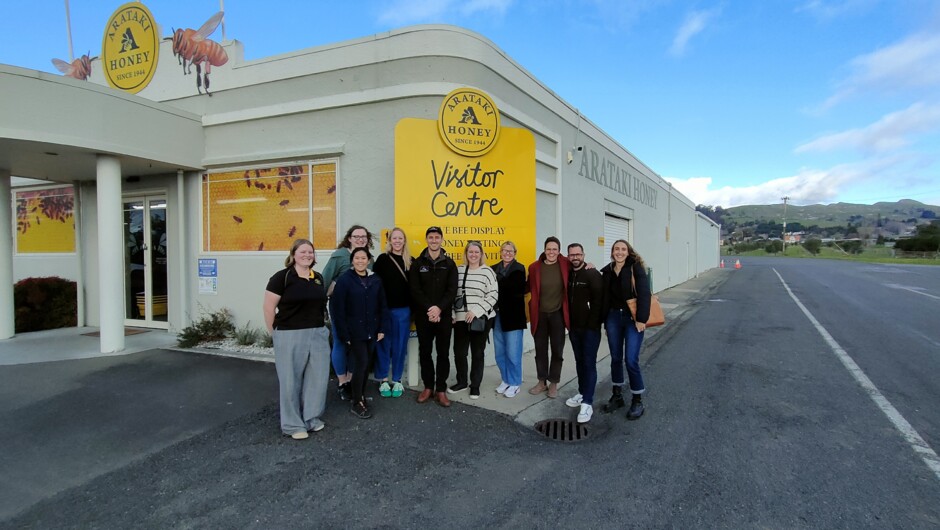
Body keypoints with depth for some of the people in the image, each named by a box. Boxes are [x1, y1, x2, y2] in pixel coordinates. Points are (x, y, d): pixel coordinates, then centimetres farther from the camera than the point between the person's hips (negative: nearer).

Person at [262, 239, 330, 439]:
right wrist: (275, 333, -3)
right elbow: (268, 307, -7)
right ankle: (293, 424, 18)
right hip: (290, 336, -6)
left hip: (318, 335, 6)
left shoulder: (319, 278, 10)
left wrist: (320, 327, 13)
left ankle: (311, 417, 28)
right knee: (291, 380, 4)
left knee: (317, 377, 11)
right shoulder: (282, 277, -8)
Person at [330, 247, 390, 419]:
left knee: (366, 364, 11)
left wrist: (383, 329, 2)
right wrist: (343, 334, -12)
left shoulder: (376, 280, 4)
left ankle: (359, 395, 29)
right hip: (354, 332, -4)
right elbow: (337, 308, -10)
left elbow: (383, 306, 8)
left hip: (371, 332, 5)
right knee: (361, 363, -8)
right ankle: (356, 403, 6)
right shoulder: (344, 280, -9)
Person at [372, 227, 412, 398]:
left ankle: (397, 380, 21)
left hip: (403, 310, 2)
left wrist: (413, 309, 3)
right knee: (383, 345, 6)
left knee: (400, 345, 9)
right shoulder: (382, 259, -1)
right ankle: (383, 380, 19)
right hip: (385, 309, -2)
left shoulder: (410, 261, 6)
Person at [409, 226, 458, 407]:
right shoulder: (417, 263, 2)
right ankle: (428, 387, 22)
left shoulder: (449, 264, 3)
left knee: (443, 353, 5)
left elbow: (452, 291, -4)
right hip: (423, 316, 0)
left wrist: (439, 308, -19)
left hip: (444, 316, 0)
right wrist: (429, 309, -18)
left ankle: (441, 389, 14)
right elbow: (415, 290, -6)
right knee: (424, 352, 9)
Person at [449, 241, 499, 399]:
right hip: (460, 319, 4)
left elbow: (493, 295, -9)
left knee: (477, 353, 7)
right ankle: (461, 382, 29)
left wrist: (476, 311, -15)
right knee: (459, 351, 8)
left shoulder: (487, 271, -5)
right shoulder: (459, 271, 7)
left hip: (480, 319, -3)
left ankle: (475, 385, 22)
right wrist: (452, 313, 5)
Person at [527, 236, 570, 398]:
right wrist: (531, 310, -4)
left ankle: (553, 383, 23)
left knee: (557, 350, 8)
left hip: (558, 314, -1)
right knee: (540, 349, 11)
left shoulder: (565, 264, -6)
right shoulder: (534, 267, -5)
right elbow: (530, 289, 5)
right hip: (540, 314, 1)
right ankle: (542, 382, 27)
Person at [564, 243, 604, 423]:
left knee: (589, 363, -5)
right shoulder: (568, 275, 9)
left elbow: (598, 301, -15)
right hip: (574, 327, 7)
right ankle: (582, 393, 27)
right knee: (579, 361, 14)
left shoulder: (592, 274, -11)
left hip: (590, 327, -6)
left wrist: (593, 324, -18)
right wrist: (568, 321, 7)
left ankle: (587, 403, -4)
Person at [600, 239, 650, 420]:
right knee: (615, 358, 12)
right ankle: (617, 396, 26)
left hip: (632, 318, -4)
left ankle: (637, 401, 11)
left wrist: (641, 319, -19)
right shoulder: (607, 271, 7)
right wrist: (605, 320, 6)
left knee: (631, 360, -6)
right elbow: (605, 296, 10)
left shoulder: (636, 268, -7)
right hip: (613, 317, 5)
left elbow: (644, 293, -14)